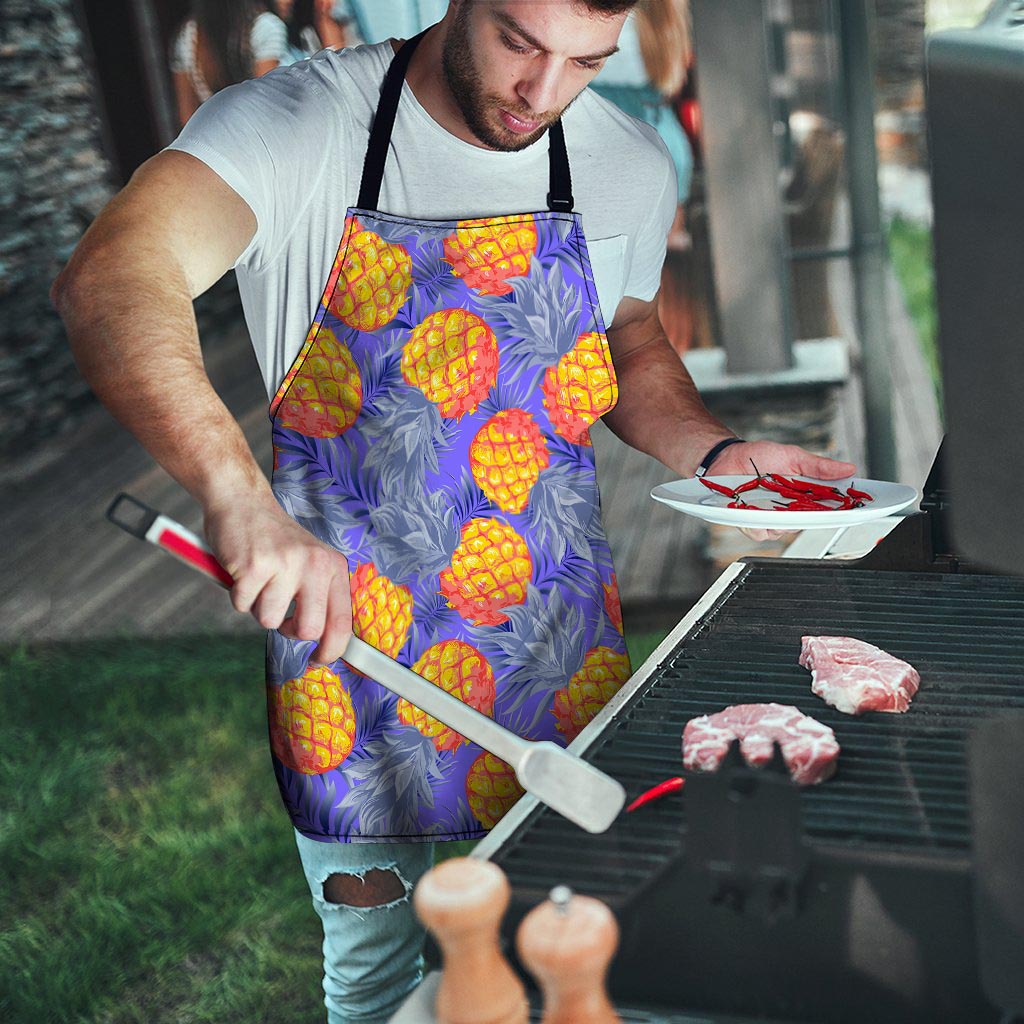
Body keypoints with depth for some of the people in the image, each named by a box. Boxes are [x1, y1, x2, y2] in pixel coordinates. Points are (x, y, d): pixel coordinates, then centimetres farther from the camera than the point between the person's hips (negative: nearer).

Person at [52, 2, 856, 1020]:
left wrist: (716, 452, -3)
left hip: (561, 629, 3)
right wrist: (240, 496, -49)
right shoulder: (296, 124, -16)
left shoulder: (630, 166, -1)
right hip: (345, 629, -3)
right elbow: (108, 280, -33)